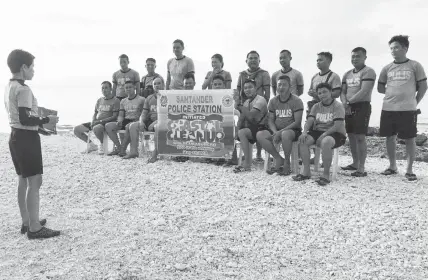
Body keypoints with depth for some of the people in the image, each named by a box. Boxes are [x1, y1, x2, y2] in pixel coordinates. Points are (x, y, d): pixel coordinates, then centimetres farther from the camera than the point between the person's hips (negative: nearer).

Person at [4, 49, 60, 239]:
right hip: (27, 138, -10)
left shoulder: (9, 88, 12)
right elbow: (25, 119, -24)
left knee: (23, 180, 16)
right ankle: (34, 228, -1)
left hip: (16, 136, 10)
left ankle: (26, 222, 26)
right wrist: (47, 120, -12)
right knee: (34, 182, -5)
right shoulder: (23, 89, -18)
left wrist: (40, 125, 17)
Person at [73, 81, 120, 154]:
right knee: (77, 129, -5)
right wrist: (93, 122, -2)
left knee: (96, 128, -40)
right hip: (96, 123, 7)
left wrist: (100, 121, -17)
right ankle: (91, 145, 9)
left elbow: (115, 117, -12)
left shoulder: (116, 101, -4)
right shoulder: (99, 100, 19)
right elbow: (95, 113, 22)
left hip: (107, 123, -7)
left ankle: (102, 145, -12)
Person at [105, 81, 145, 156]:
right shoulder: (123, 101, 20)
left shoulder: (141, 99, 4)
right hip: (125, 121, 6)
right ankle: (118, 147, -17)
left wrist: (138, 120, -19)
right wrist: (119, 121, -7)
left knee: (129, 126, -40)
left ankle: (123, 149, -29)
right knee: (108, 126, -17)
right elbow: (121, 115, 16)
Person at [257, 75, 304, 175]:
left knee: (285, 134, -40)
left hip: (292, 130, -5)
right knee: (260, 135, -21)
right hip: (277, 130, 5)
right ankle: (278, 159, -10)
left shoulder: (296, 101, -6)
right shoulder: (273, 101, 9)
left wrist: (281, 131, -21)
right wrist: (275, 132, -14)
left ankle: (287, 162, -17)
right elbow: (270, 120, 8)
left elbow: (297, 122, -12)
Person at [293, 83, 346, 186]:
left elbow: (337, 126, -16)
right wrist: (304, 132, -19)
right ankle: (306, 172, -16)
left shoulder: (338, 106, -5)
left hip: (335, 134, -6)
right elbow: (309, 121, 2)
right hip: (318, 131, 6)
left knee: (326, 142, -39)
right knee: (302, 140, -21)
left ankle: (326, 175, -29)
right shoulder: (316, 106, 13)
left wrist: (324, 135, -27)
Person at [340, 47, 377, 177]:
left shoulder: (368, 72, -6)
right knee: (351, 136, 11)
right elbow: (342, 92, 11)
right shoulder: (347, 74, 16)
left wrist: (348, 102, -12)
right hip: (349, 108, 7)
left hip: (362, 107, -7)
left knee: (360, 137, -11)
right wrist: (345, 104, -9)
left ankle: (361, 168, -8)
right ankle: (355, 163, 23)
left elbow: (364, 92, -17)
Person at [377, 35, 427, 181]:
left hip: (408, 109, -3)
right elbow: (380, 88, 16)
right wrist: (394, 93, 8)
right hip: (388, 109, 3)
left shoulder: (415, 66, 0)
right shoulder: (387, 68, 8)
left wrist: (414, 102, 5)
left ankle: (409, 170, 10)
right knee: (390, 137, 8)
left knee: (410, 138, 0)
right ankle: (392, 166, 22)